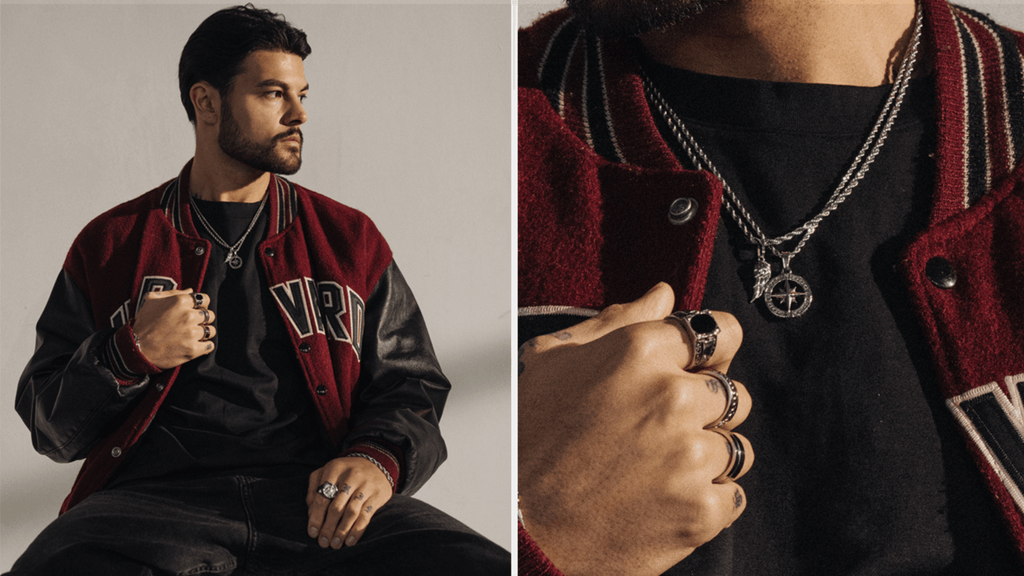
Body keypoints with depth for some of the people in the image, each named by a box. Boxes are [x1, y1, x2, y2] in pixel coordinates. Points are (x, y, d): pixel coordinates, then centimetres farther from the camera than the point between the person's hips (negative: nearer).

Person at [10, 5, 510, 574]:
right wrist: (131, 354, -5)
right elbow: (50, 424, 16)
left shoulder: (349, 237, 17)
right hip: (158, 498, 0)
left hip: (320, 502, 1)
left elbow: (412, 384, 14)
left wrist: (378, 458, -8)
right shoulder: (112, 243, 15)